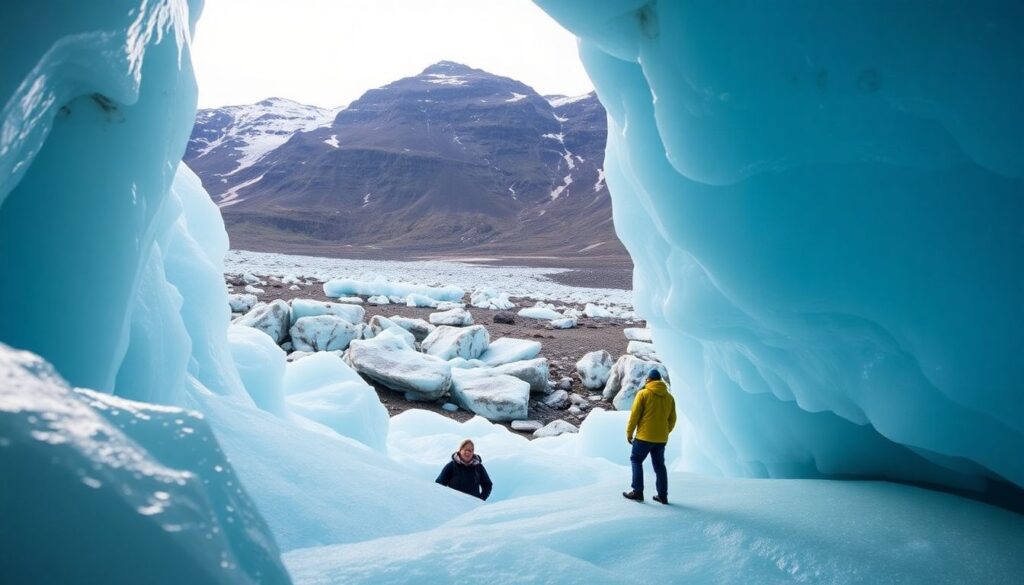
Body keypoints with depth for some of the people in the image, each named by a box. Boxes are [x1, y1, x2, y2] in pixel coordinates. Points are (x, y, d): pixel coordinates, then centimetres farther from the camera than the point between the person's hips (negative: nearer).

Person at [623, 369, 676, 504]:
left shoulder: (643, 394, -8)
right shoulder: (669, 397, 7)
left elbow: (634, 415, -9)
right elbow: (672, 419, 11)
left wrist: (629, 432, 0)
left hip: (644, 437, -5)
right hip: (661, 438, 5)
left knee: (636, 461, 10)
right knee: (659, 465, 14)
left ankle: (638, 492, 5)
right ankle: (662, 495, 14)